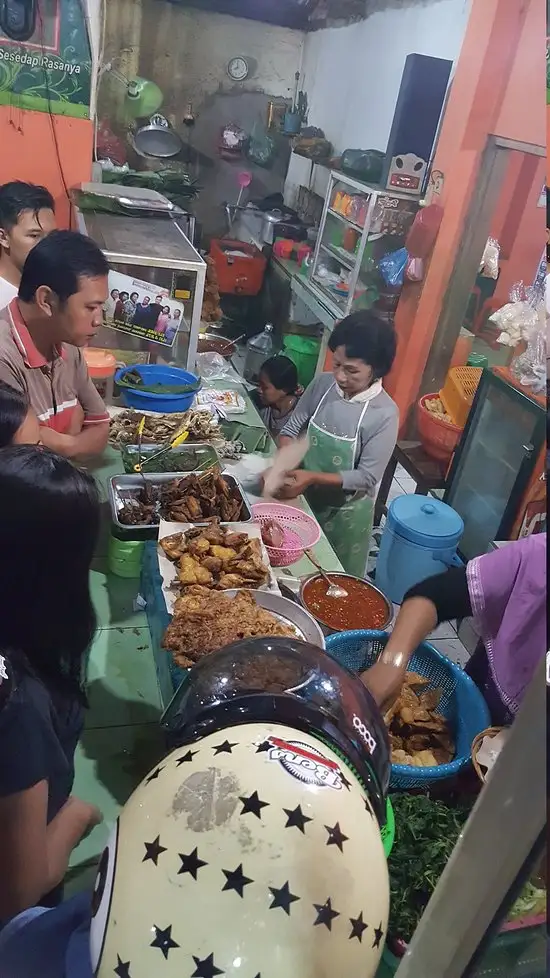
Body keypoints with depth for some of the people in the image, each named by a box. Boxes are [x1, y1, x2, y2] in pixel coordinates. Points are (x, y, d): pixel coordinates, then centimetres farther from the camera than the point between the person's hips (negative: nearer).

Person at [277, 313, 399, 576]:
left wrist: (313, 477, -30)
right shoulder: (322, 384, -12)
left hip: (345, 513, -4)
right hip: (305, 498, 4)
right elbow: (292, 428, -3)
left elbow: (367, 477, -22)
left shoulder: (384, 413, -24)